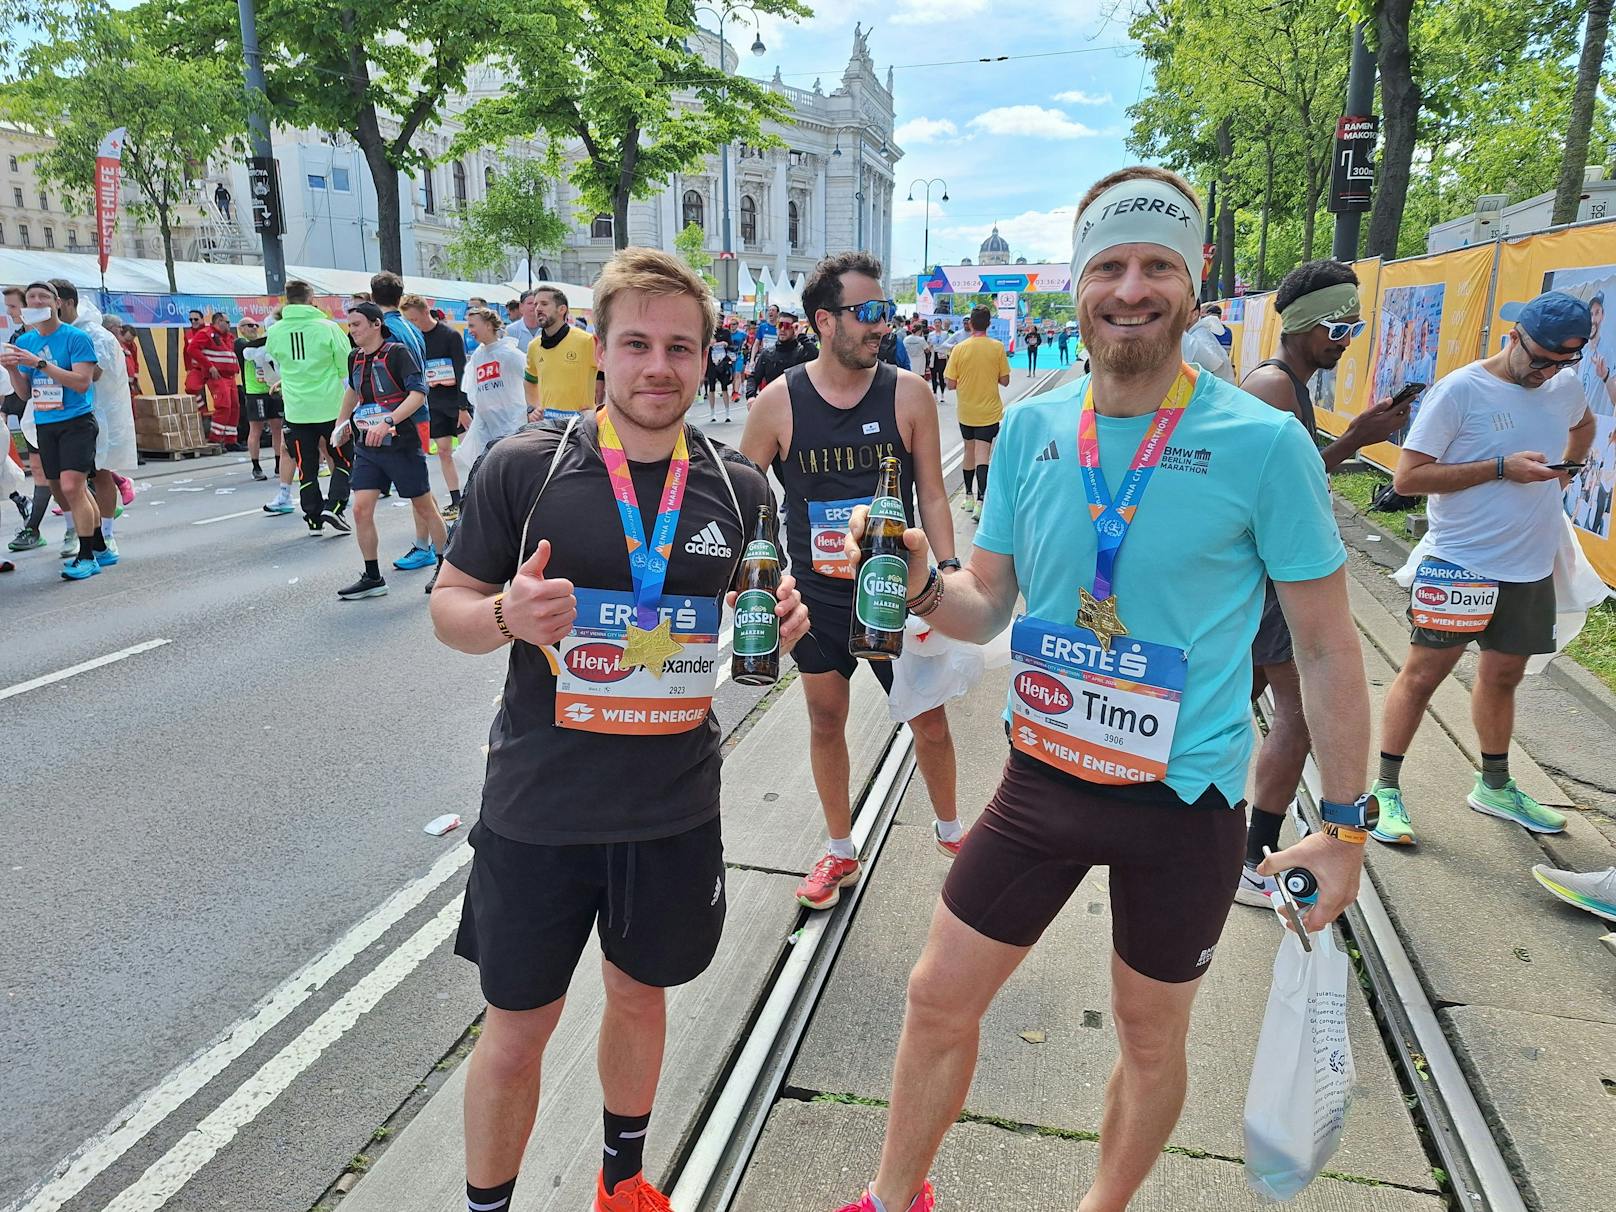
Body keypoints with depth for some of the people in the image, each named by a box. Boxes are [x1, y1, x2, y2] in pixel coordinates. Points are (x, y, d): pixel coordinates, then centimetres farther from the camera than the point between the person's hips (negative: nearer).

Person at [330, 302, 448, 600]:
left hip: (402, 444, -6)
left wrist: (387, 422, -29)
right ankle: (372, 578, 5)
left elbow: (418, 394, -20)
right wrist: (341, 423, 31)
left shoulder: (397, 352, -11)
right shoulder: (355, 358, 9)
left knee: (424, 507, 5)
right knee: (361, 509, -4)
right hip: (366, 446, 6)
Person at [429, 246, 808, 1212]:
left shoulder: (741, 487, -2)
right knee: (518, 1024, 12)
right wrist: (508, 614, -25)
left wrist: (781, 620, -11)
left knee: (641, 992, 22)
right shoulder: (524, 467, -10)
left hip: (676, 808, 3)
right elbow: (450, 610, -3)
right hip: (540, 808, -2)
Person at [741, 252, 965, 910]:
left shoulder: (909, 394, -7)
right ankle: (841, 851, 33)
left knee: (930, 719, 9)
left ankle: (949, 828, 36)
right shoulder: (778, 402, -8)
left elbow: (932, 496, -1)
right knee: (825, 720, 12)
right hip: (816, 597, 1)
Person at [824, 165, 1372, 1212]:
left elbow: (1327, 646, -6)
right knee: (939, 1001, 13)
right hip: (1043, 778, 3)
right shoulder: (1031, 429, -2)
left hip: (1184, 801, -3)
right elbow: (987, 606, 4)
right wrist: (920, 586, -18)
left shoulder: (1264, 442, -14)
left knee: (1151, 1037, 18)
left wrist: (1347, 824, -4)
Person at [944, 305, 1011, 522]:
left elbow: (951, 384, -5)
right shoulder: (997, 348, -8)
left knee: (969, 451, 18)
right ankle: (981, 500, -17)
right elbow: (1005, 381, -3)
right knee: (982, 455, -4)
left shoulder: (960, 348, -7)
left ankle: (969, 496, 27)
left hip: (966, 410, 2)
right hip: (989, 411, -2)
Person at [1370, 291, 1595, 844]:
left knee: (1502, 676, 17)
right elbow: (1407, 477, -16)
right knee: (1422, 673, -3)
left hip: (1532, 570, 6)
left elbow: (1584, 424, 33)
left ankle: (1495, 786, 32)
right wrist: (1500, 469, -20)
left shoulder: (1567, 388, 7)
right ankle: (1386, 788, 7)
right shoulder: (1460, 390, -13)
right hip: (1460, 565, -6)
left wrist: (1565, 468, 14)